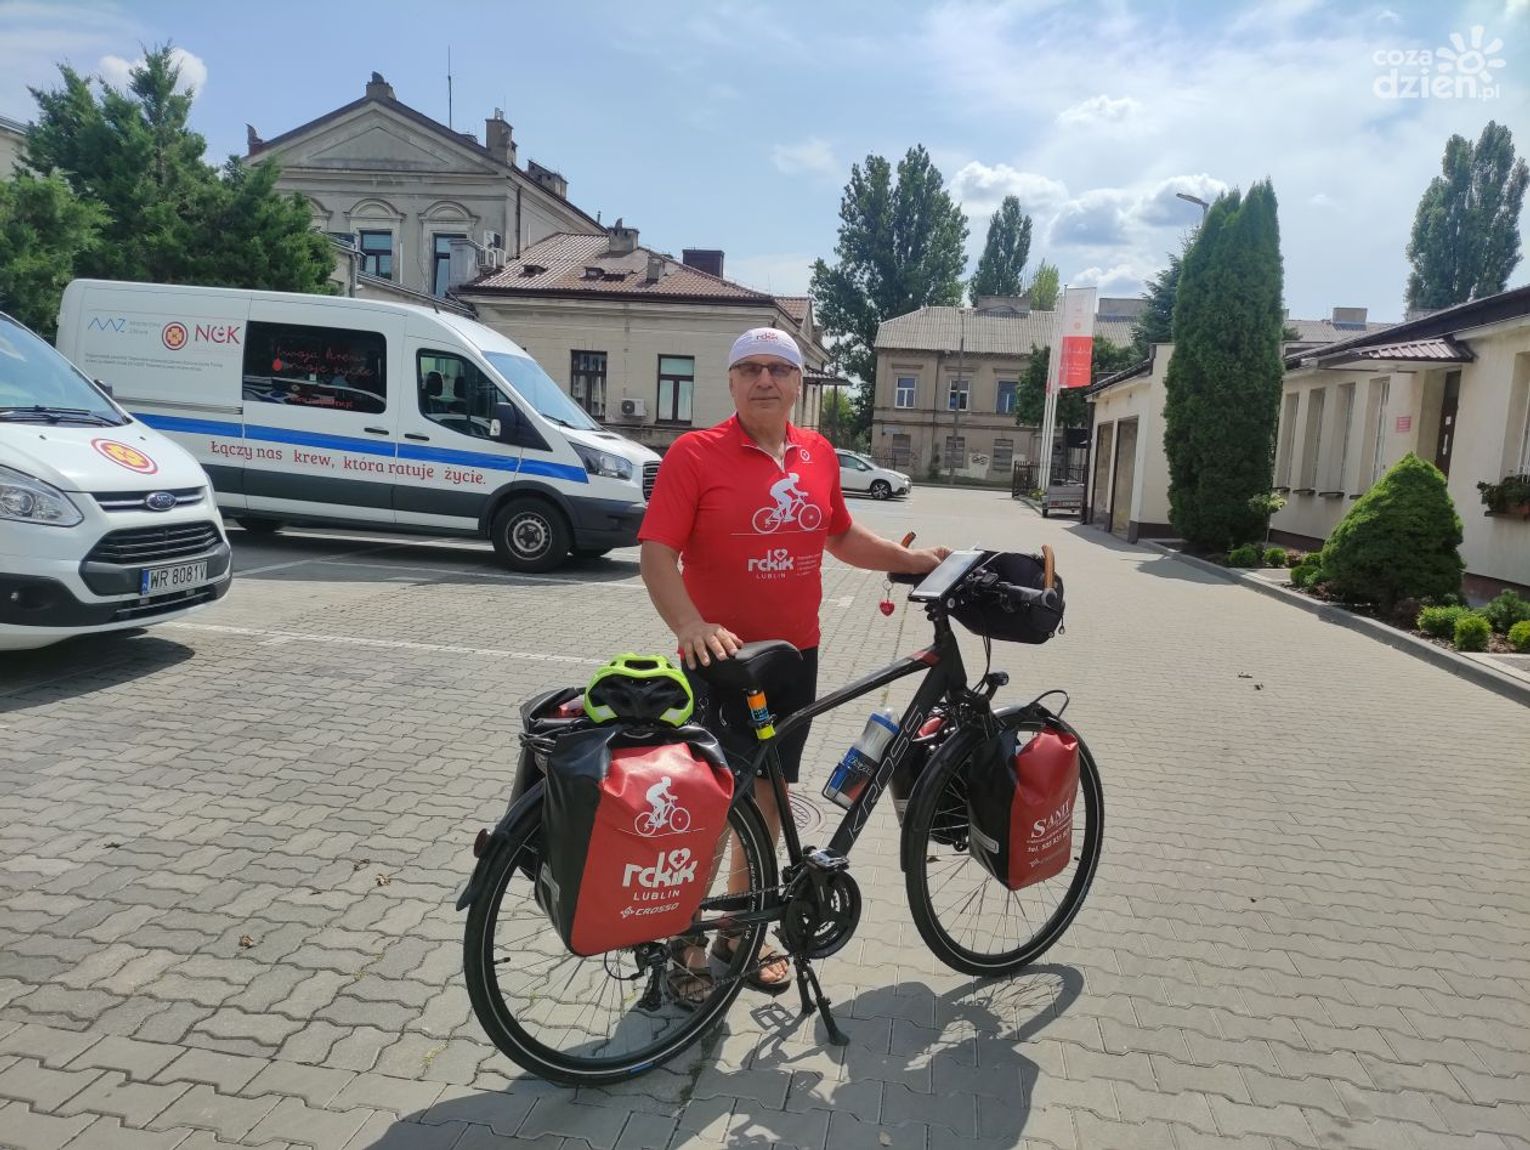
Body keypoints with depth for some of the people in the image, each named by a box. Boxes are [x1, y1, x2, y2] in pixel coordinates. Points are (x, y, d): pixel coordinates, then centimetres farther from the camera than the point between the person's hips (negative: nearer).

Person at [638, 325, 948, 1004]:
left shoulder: (818, 455, 6)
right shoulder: (695, 453, -10)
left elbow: (841, 537, 20)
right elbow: (657, 553, -16)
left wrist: (914, 561, 13)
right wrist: (691, 626, -30)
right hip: (720, 659, -5)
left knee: (767, 794, 16)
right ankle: (685, 935, 26)